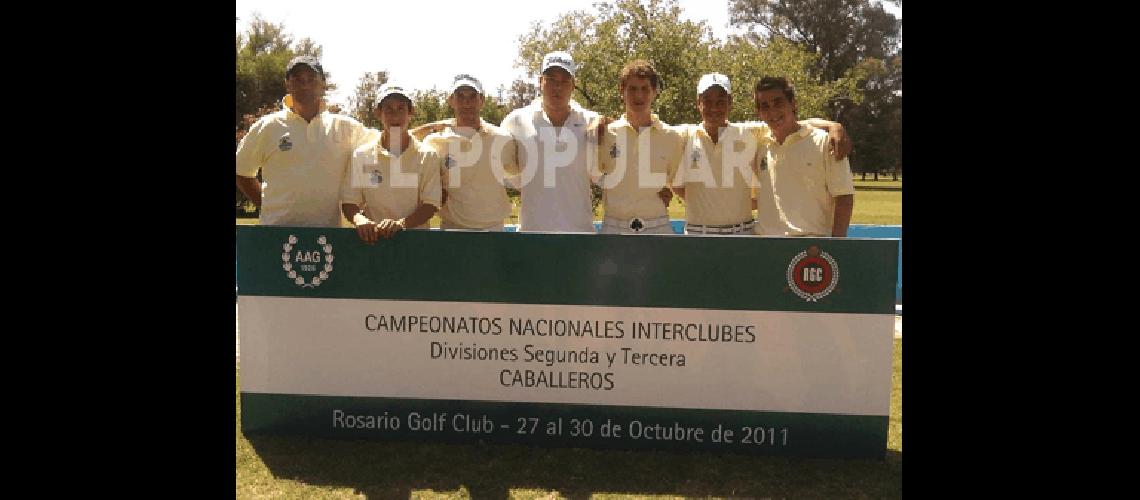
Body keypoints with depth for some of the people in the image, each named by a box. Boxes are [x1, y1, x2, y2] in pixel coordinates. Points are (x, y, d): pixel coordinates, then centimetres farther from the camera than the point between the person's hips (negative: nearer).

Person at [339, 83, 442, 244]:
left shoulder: (428, 156, 6)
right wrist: (359, 219, -13)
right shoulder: (361, 155, 9)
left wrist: (401, 223, -16)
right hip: (372, 239, 2)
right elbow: (348, 202, 9)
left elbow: (430, 204, 0)